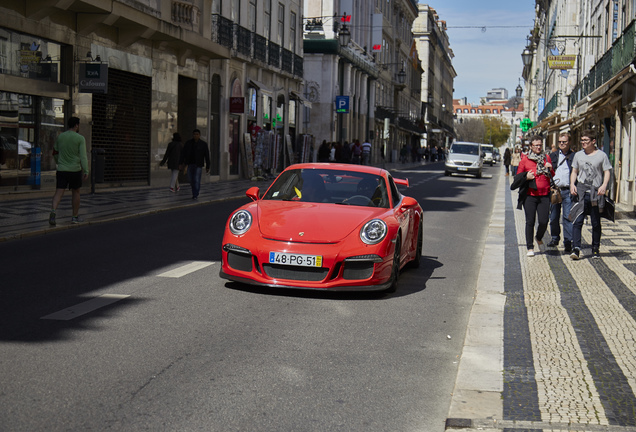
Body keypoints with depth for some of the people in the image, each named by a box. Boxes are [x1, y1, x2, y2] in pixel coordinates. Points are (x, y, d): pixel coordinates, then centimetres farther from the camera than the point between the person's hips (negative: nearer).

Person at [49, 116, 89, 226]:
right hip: (75, 170, -2)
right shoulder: (80, 138, -7)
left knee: (59, 192, -3)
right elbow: (83, 156, -14)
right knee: (75, 192, 14)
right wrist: (86, 171, -15)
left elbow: (55, 153, 18)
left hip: (61, 170, 3)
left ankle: (53, 211, -29)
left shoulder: (60, 137, 7)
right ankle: (75, 216, 21)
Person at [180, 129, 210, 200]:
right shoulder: (188, 143, 2)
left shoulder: (203, 144, -4)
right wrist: (181, 163, -2)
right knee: (191, 179, 9)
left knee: (196, 180, -10)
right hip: (190, 164, 3)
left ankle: (195, 195, -3)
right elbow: (183, 153, 3)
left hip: (198, 165, -3)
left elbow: (207, 156, -3)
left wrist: (207, 167, -4)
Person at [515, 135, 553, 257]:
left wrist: (550, 169, -1)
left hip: (544, 195, 1)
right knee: (530, 222, 0)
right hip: (530, 195, -1)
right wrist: (526, 177, -11)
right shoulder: (525, 160, 4)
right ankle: (530, 247, 9)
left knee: (544, 222, -4)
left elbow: (553, 176, 19)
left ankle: (539, 238, 28)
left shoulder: (546, 158, 11)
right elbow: (517, 178, 8)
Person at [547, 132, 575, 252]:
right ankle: (555, 238, 26)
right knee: (554, 216, 9)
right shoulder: (553, 155, 13)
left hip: (568, 191, -3)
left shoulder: (574, 156, 5)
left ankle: (568, 242, -4)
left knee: (568, 217, -6)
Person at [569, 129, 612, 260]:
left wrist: (604, 185, -15)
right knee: (577, 221, -10)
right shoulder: (578, 155, 12)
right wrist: (572, 184, 0)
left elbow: (607, 172, 2)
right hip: (580, 192, 2)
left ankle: (596, 249, 20)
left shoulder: (601, 155, 2)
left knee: (596, 222, 7)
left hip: (596, 193, -2)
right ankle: (576, 249, -14)